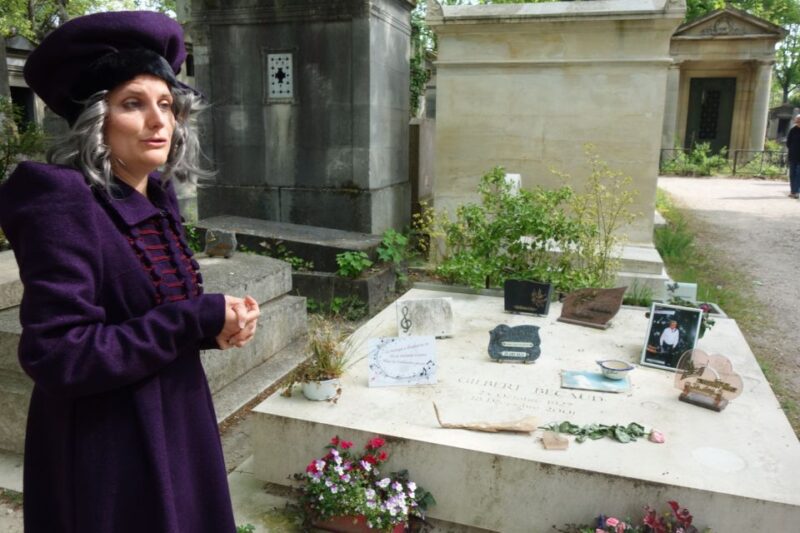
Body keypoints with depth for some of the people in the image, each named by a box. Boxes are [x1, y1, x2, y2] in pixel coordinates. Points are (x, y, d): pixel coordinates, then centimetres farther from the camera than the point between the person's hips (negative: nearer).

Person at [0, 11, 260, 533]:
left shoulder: (158, 198, 3)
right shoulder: (62, 200, -20)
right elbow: (58, 356, -25)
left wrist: (216, 324, -8)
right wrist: (200, 319, -23)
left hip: (177, 423, 7)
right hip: (104, 452, -7)